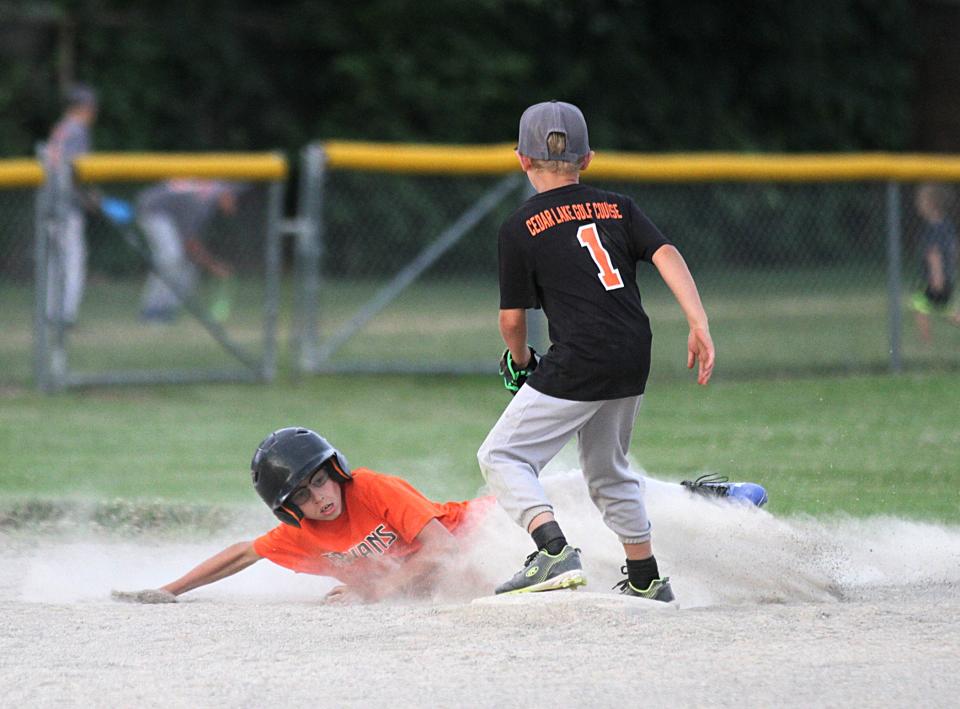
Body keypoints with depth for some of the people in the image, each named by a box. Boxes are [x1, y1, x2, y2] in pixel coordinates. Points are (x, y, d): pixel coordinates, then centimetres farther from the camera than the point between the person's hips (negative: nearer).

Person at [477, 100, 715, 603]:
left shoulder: (519, 228, 1)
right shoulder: (617, 208, 13)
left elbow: (512, 319, 1)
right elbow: (666, 255, -2)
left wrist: (520, 360, 22)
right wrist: (699, 325, -9)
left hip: (578, 363, -6)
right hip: (633, 363, 6)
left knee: (502, 455, 2)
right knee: (608, 471, 24)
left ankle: (555, 553, -19)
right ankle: (646, 581, 27)